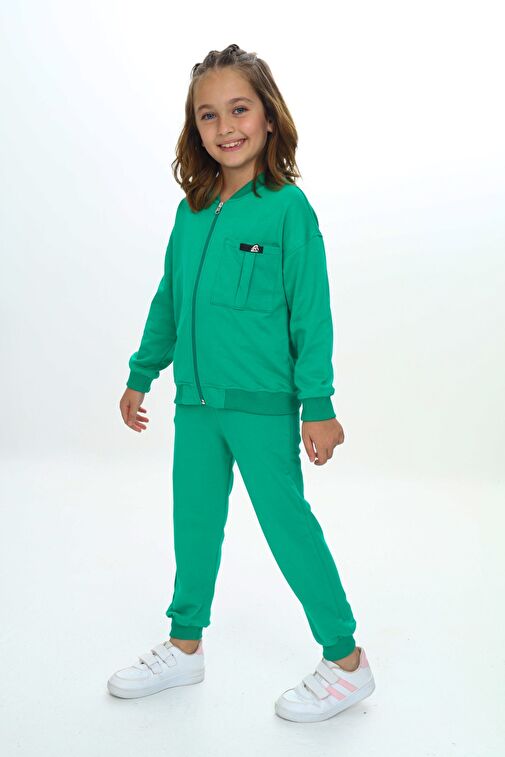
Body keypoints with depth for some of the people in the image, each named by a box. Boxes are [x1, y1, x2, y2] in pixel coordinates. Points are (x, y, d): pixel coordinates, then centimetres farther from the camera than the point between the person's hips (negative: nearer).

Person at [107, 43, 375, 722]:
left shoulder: (288, 207, -10)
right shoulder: (192, 210, 7)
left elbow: (311, 312, -11)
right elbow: (168, 301, 15)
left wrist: (317, 403, -13)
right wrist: (142, 375, 18)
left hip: (262, 403, -6)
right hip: (195, 401, 6)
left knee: (286, 523, 2)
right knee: (194, 523, 16)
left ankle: (346, 661, 20)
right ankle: (185, 647, 36)